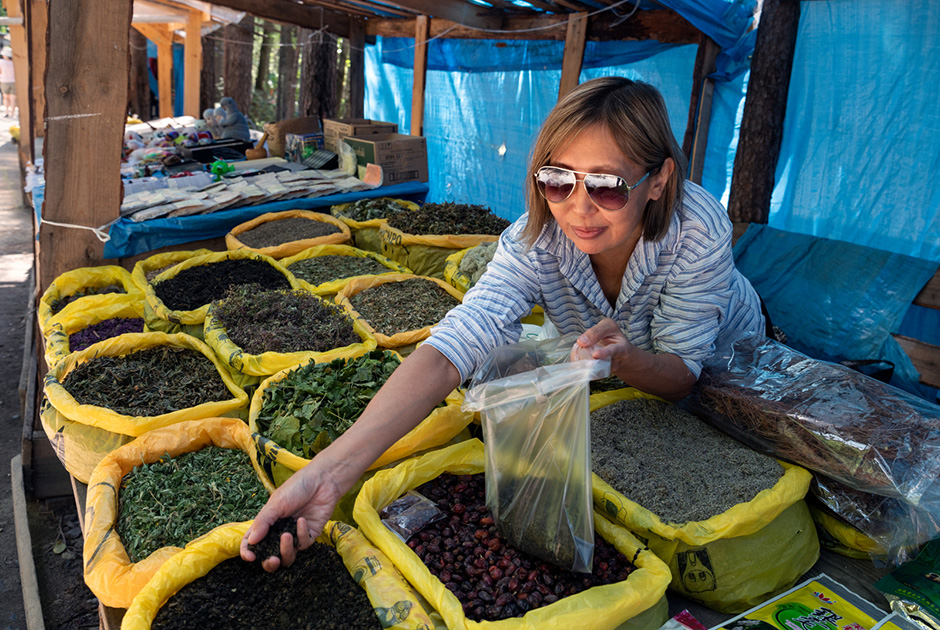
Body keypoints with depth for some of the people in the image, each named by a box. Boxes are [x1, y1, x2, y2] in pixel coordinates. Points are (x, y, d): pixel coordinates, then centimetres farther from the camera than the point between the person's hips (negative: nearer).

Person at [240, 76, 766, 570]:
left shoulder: (698, 230, -37)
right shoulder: (536, 240, -34)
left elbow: (681, 373, -29)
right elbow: (451, 349, -46)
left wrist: (624, 356, -53)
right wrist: (330, 471, -57)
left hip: (726, 361, -1)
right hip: (605, 382, 2)